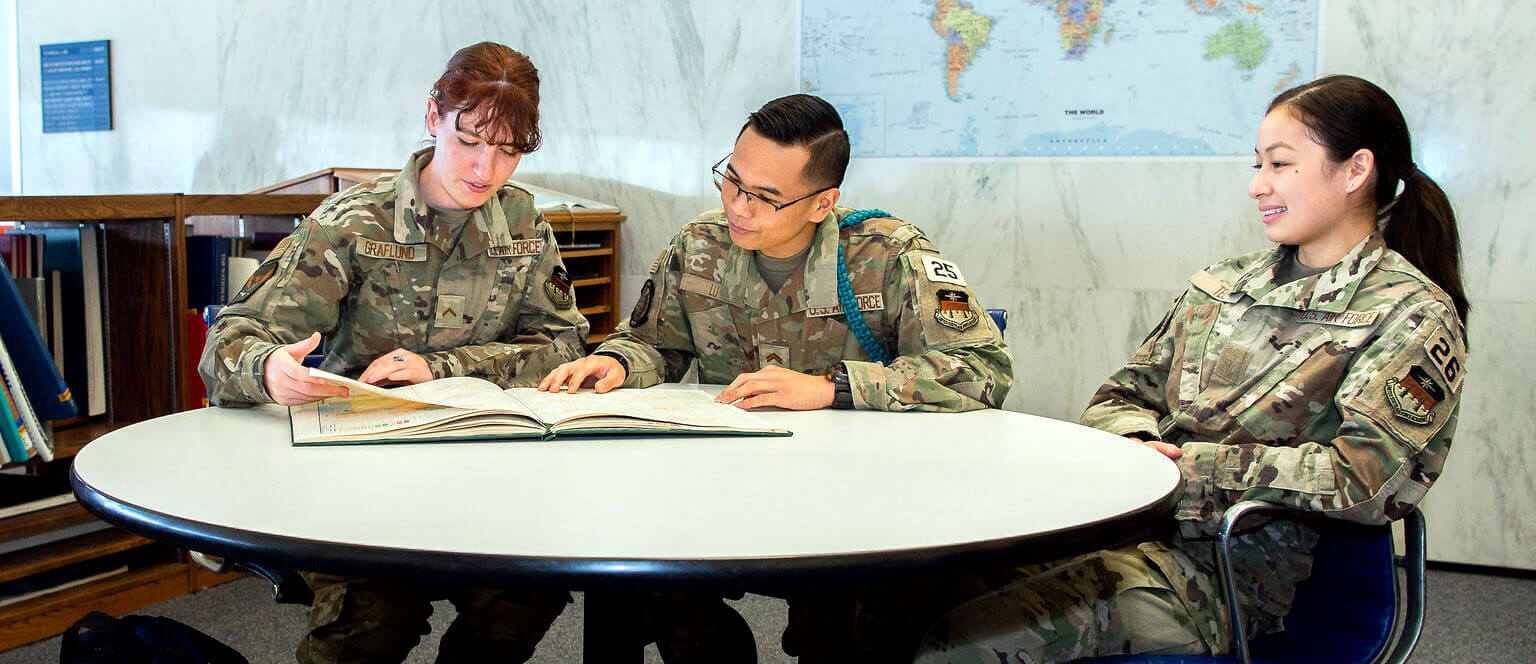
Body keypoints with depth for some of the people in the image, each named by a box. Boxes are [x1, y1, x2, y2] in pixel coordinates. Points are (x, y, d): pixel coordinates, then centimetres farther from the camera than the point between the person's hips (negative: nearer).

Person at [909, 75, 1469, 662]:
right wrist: (1133, 445, -4)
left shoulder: (1412, 316, 1)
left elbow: (1367, 478, -13)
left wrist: (1191, 467, -13)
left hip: (1217, 570, -5)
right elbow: (1125, 394, 20)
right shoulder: (1221, 284, 19)